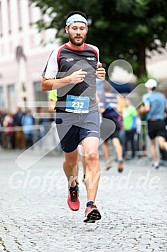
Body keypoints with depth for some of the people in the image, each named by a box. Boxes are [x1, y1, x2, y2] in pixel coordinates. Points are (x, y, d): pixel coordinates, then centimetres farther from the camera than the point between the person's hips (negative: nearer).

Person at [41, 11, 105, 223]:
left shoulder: (94, 51, 11)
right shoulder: (58, 53, 0)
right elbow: (44, 85, 1)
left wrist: (100, 74, 7)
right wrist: (68, 80, -13)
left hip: (90, 112, 1)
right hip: (65, 113, -1)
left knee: (92, 155, -19)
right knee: (71, 159, 12)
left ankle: (90, 205, -24)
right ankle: (72, 188, 45)